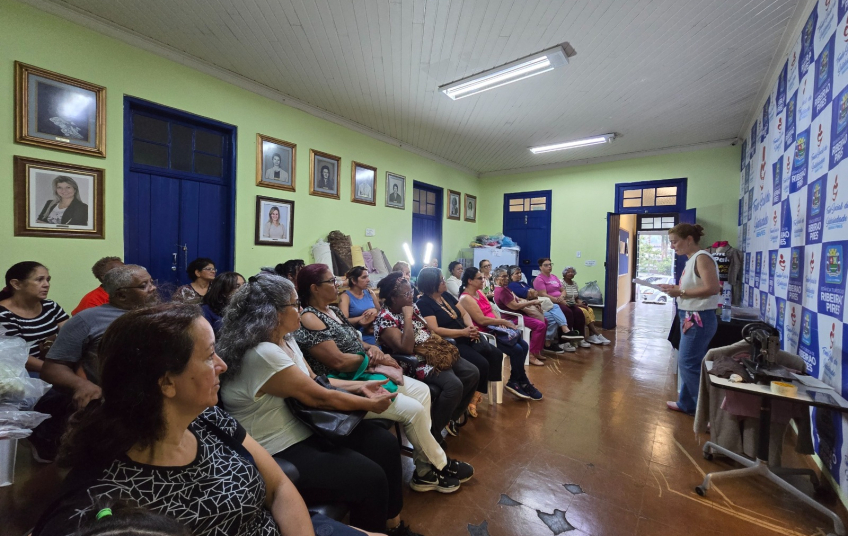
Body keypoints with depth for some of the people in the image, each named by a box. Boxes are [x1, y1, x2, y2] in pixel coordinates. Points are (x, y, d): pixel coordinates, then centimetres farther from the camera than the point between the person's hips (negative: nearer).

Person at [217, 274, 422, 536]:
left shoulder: (284, 339, 2)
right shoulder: (262, 355, -28)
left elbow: (315, 381, 11)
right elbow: (321, 398, -22)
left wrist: (361, 386, 3)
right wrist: (370, 404, -9)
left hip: (304, 427, 9)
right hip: (279, 452, -9)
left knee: (384, 443, -2)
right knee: (370, 478, -18)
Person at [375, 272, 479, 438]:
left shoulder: (411, 306, 7)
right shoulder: (385, 319, -17)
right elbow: (406, 348, -27)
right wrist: (407, 317, -25)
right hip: (416, 362, -9)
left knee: (473, 373, -1)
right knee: (454, 385, -27)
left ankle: (451, 416, 17)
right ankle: (434, 430, -4)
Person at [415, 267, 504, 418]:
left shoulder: (446, 295, 12)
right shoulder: (423, 304, -12)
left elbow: (464, 313, 11)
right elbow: (435, 330, -21)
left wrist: (471, 327, -10)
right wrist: (463, 332, -23)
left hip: (466, 338, 8)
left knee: (496, 354, -5)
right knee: (481, 364, -21)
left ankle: (476, 394, 6)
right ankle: (472, 397, 5)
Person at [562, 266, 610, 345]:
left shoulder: (574, 284, 16)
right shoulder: (562, 283, -9)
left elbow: (577, 298, 17)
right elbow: (562, 299, -16)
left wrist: (580, 302, -6)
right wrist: (577, 304, -16)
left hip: (575, 305, 7)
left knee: (590, 310, -18)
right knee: (583, 311, -27)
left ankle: (592, 335, -25)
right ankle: (597, 334, -19)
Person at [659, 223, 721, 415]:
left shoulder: (702, 258, -15)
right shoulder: (692, 260, 13)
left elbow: (712, 288, -26)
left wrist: (680, 292, -23)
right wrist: (675, 289, 4)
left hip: (700, 319, -10)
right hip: (691, 318, 10)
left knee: (689, 364, -5)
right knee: (687, 362, 16)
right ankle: (686, 403, 28)